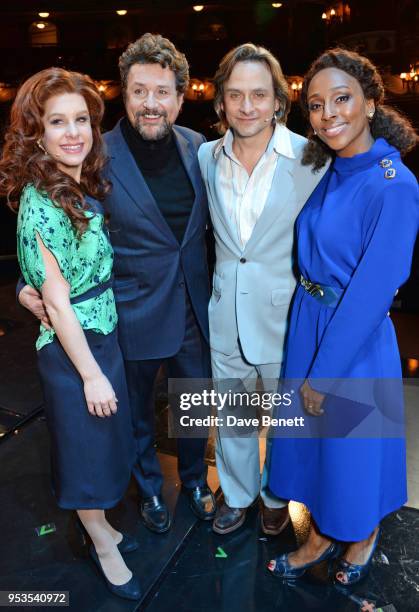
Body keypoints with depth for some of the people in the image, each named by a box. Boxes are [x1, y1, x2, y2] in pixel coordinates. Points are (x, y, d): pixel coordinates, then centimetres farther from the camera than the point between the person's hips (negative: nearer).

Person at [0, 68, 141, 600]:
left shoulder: (90, 187, 2)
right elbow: (57, 303, -20)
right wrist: (91, 374, -16)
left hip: (107, 335, 8)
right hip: (70, 349, -7)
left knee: (107, 441, 23)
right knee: (85, 449, 13)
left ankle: (103, 529, 47)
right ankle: (105, 548, 37)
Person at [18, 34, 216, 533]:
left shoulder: (198, 148, -3)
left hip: (193, 311, 4)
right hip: (132, 318, -3)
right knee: (137, 413, 19)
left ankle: (194, 478, 50)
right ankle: (149, 489, 47)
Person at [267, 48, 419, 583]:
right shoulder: (329, 172, 2)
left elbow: (371, 292, -21)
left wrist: (324, 373, -15)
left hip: (354, 342, -7)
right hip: (306, 323, 7)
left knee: (351, 447, 14)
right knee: (312, 436, 20)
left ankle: (364, 535, 45)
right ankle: (322, 535, 44)